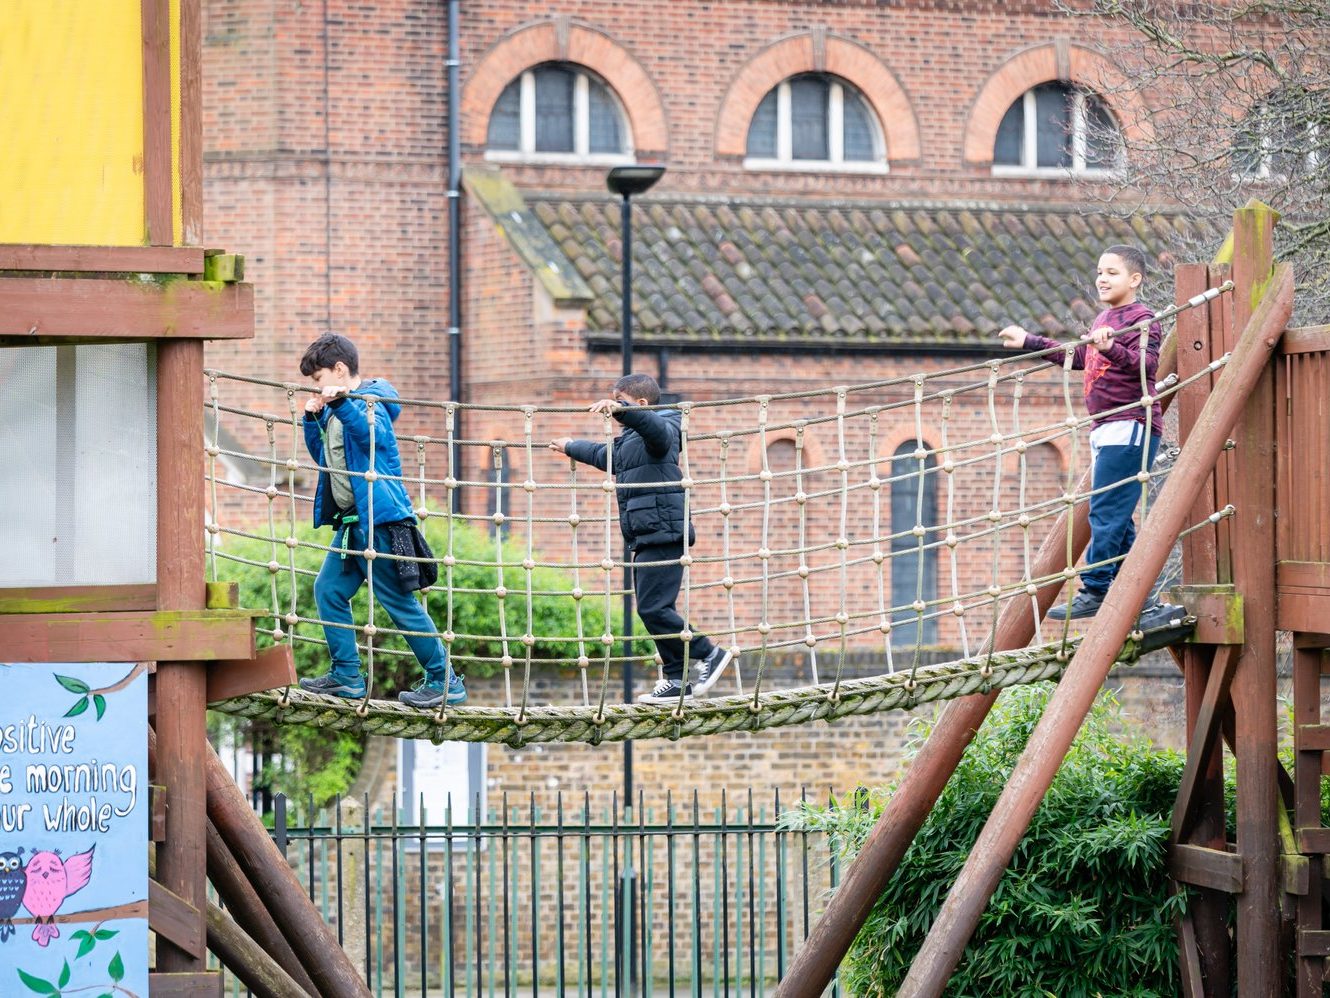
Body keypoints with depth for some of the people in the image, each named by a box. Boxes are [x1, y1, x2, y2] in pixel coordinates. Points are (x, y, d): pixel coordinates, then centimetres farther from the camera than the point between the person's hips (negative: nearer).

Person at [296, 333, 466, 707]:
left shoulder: (369, 402, -12)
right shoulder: (338, 408, 15)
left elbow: (373, 434, -33)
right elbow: (323, 456, 25)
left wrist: (340, 403, -44)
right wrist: (313, 420, 11)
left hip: (378, 518, -10)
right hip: (351, 521, 10)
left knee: (399, 601, -8)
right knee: (328, 590, 10)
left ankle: (445, 682, -3)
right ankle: (346, 676, 16)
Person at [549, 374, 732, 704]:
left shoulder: (660, 431, -7)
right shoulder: (627, 441, 23)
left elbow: (654, 425, -34)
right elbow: (603, 456, 45)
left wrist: (620, 409, -49)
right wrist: (571, 448, 61)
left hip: (662, 536, -10)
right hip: (645, 540, 10)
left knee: (653, 608, -15)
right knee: (652, 609, 7)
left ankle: (709, 653, -4)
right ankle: (677, 681, 8)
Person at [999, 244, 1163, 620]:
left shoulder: (1140, 318, -8)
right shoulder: (1103, 320, 19)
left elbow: (1148, 362, -23)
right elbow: (1079, 357, 35)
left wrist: (1111, 348, -40)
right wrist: (1029, 342, 40)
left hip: (1129, 425, -10)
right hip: (1105, 429, 10)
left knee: (1105, 511, -13)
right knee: (1117, 517, 8)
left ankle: (1095, 590, -13)